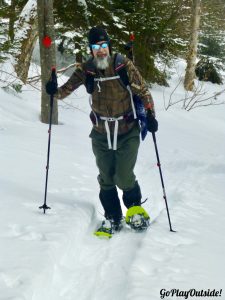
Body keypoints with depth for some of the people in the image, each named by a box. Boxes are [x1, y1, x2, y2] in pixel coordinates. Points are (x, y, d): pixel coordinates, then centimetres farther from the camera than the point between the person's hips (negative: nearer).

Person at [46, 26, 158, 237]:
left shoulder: (123, 65, -12)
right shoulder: (86, 70, -7)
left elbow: (142, 90, -4)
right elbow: (67, 89, -4)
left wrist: (150, 115, -13)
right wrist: (55, 91, -26)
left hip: (128, 132, -2)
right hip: (101, 134, 3)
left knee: (124, 177, -8)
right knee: (106, 178, 8)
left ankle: (134, 207, 23)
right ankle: (113, 218, 26)